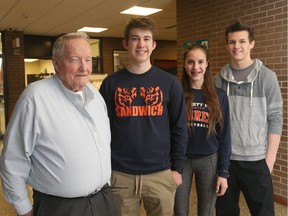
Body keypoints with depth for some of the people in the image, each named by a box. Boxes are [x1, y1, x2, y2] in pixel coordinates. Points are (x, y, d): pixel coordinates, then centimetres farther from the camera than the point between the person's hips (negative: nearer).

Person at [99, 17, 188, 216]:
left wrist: (177, 168, 0)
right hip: (119, 176, 0)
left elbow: (179, 129, 2)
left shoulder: (170, 83, -1)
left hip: (161, 175, 0)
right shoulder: (111, 84, 0)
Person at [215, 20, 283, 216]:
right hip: (224, 157, 3)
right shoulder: (220, 79, 4)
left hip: (256, 159, -2)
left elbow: (275, 119, -4)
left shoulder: (267, 77, -3)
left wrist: (270, 157, -8)